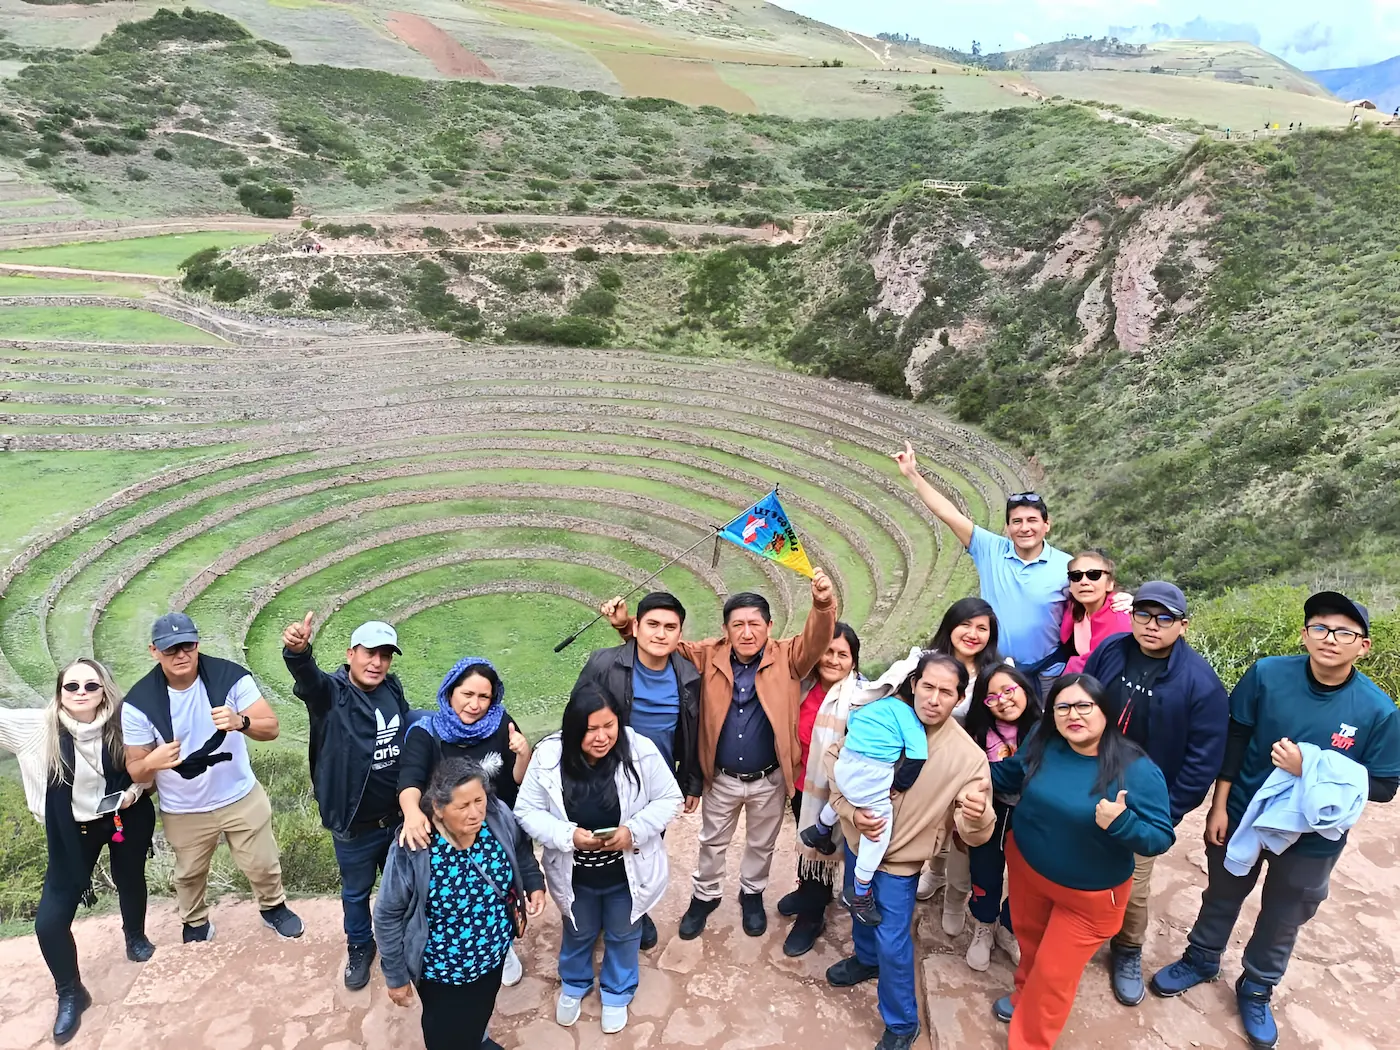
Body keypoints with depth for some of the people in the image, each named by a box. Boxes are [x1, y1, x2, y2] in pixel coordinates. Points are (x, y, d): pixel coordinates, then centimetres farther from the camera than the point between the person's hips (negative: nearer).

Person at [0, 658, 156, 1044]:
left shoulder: (122, 725, -17)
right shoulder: (38, 726, -18)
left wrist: (136, 789, -16)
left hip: (125, 820, 0)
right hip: (73, 830, 0)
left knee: (130, 881, 23)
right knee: (49, 919, -4)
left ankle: (135, 935, 57)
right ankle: (71, 994, 20)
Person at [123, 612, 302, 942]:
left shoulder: (231, 676, -20)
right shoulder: (139, 703, -19)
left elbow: (271, 728, -21)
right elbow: (135, 770, -11)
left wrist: (240, 722, -43)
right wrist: (152, 763, -35)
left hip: (242, 798, 0)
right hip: (183, 811, 0)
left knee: (263, 865, 17)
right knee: (189, 875, 24)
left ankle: (273, 906, 47)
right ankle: (195, 924, 53)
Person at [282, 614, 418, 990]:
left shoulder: (393, 688, -3)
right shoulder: (331, 692, -18)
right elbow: (308, 678, -43)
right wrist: (298, 652, -64)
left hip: (398, 817, 4)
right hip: (355, 826, -4)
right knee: (356, 892, 20)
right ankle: (360, 948, 45)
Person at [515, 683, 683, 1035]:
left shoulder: (641, 751, -26)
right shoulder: (549, 756, -24)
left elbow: (668, 800, -14)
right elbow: (527, 811, -15)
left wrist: (634, 830, -29)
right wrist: (569, 835, -29)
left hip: (627, 873, -1)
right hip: (575, 874, 1)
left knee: (623, 934, 26)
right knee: (578, 933, 29)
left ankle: (617, 993, 56)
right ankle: (574, 986, 60)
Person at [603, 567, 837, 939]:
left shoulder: (786, 657, -14)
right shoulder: (710, 655, -9)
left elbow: (816, 641, -31)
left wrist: (823, 605, -51)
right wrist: (627, 625, -20)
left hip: (769, 780, -1)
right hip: (721, 779, 1)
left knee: (761, 844, 23)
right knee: (712, 842, 21)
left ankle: (752, 893, 49)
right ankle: (704, 895, 46)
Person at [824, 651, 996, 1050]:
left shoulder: (968, 756, -22)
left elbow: (974, 834, -21)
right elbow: (835, 763, -5)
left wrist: (977, 815, -44)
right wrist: (850, 811, -19)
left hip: (900, 860, -3)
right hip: (857, 843, 4)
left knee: (893, 945, 4)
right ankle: (866, 958, 59)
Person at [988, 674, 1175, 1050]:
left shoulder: (1137, 770, -26)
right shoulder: (1041, 743, -13)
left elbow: (1162, 838, -22)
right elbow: (1007, 775, 6)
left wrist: (1122, 823, -41)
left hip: (1090, 894, -4)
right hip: (1026, 868, 4)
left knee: (1053, 972, 9)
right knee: (1029, 941, 28)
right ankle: (1025, 994, 59)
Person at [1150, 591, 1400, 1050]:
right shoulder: (1267, 674, -19)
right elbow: (1234, 738, -9)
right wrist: (1219, 805, -7)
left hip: (1312, 838, 0)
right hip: (1242, 815, 0)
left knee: (1283, 918, 21)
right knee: (1223, 896, 23)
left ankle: (1256, 988, 46)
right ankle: (1201, 958, 49)